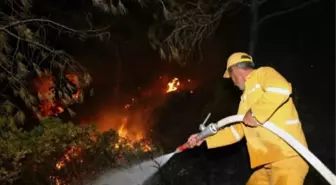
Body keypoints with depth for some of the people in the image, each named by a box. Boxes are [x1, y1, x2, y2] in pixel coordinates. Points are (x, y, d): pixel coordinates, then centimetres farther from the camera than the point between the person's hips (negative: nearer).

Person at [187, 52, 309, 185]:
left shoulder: (263, 73, -2)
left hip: (288, 157, -9)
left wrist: (256, 114, -19)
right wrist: (204, 138, 22)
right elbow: (236, 131, 24)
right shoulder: (246, 97, 24)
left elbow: (282, 89, -26)